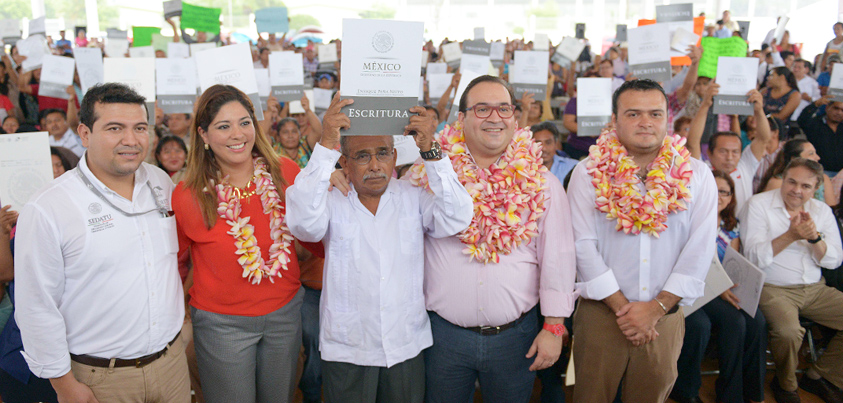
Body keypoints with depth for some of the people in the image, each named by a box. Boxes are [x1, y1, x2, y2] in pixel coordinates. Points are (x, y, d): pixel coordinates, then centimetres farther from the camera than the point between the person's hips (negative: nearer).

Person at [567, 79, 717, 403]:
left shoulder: (697, 176, 2)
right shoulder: (589, 172, -3)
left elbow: (700, 248, -3)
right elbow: (583, 244, -9)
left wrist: (656, 307, -10)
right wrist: (621, 306, -12)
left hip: (665, 315, 2)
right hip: (601, 312, -1)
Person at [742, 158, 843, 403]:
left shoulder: (822, 211, 10)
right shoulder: (759, 204, -5)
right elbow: (755, 257, -14)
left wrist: (814, 237, -16)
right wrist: (791, 235, -24)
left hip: (815, 289, 6)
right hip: (774, 289, -6)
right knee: (788, 331, -32)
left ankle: (819, 376, 13)